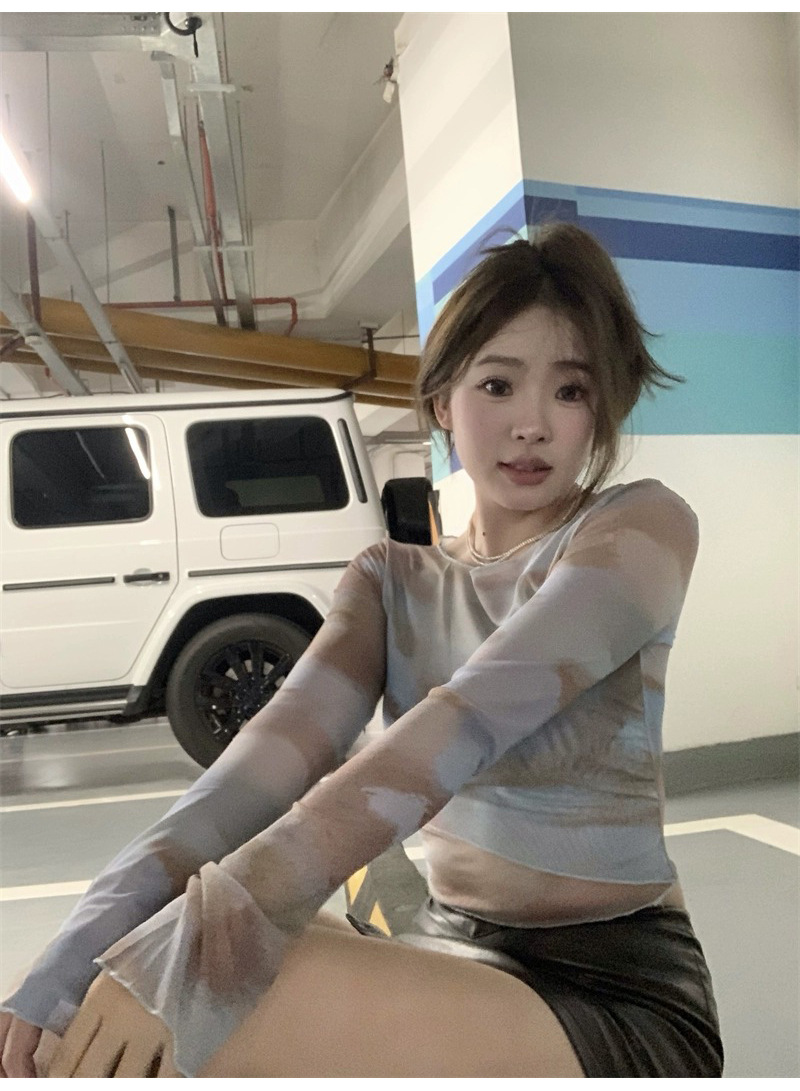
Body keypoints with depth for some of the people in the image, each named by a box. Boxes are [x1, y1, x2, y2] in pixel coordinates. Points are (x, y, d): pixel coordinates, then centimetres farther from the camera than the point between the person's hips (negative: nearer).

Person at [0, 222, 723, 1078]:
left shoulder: (644, 525, -9)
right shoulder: (392, 579, 5)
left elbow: (474, 721, -25)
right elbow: (286, 741, -13)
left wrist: (203, 932, -33)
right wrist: (77, 955, -27)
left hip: (618, 992, -4)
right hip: (450, 957, 5)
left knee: (205, 1005, -27)